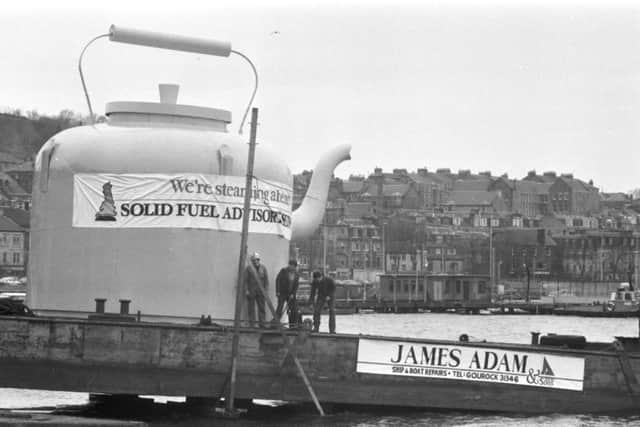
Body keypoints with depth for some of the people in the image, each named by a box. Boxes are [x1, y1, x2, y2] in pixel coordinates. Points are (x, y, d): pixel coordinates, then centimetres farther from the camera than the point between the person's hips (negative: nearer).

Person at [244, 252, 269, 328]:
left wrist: (266, 290, 1)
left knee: (261, 307, 0)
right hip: (251, 292, -2)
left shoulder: (263, 268, 8)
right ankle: (252, 324, 3)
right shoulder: (248, 268, 0)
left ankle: (262, 324, 2)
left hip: (260, 292, 2)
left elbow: (266, 279, 9)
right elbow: (245, 280, -2)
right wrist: (246, 290, -8)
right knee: (251, 308, -1)